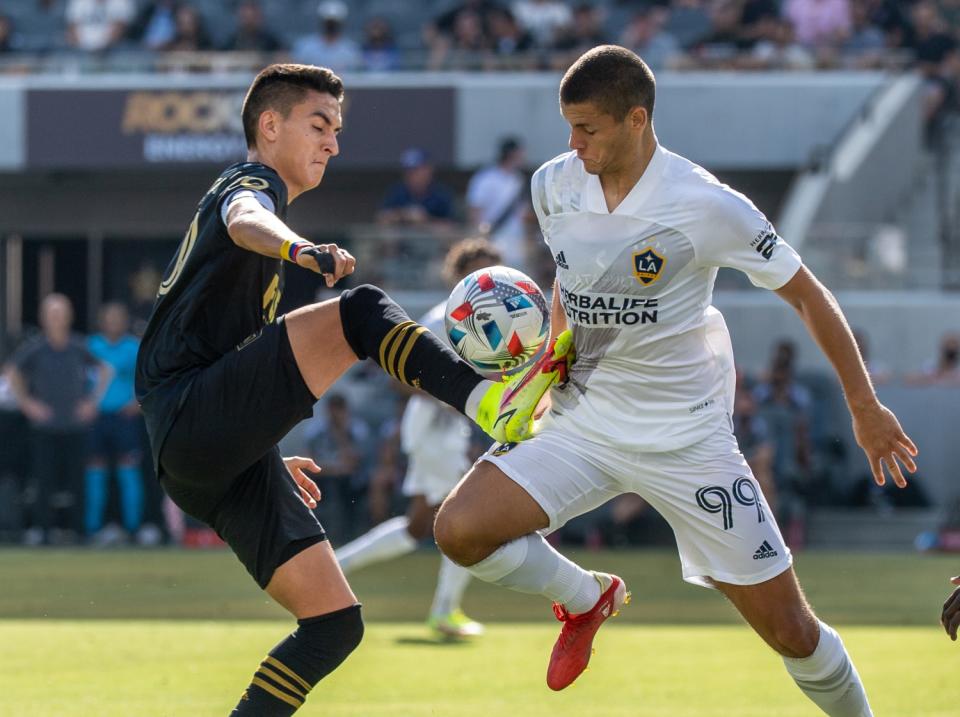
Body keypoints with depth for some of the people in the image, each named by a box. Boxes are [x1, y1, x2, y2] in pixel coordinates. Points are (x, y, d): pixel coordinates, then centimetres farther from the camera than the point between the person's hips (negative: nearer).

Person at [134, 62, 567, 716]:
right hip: (192, 415, -10)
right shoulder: (251, 184, 2)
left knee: (335, 622, 1)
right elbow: (245, 222, -27)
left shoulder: (249, 192, 32)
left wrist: (267, 456, 43)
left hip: (209, 465, 10)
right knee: (361, 312, -25)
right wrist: (299, 249, -50)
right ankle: (490, 402, -41)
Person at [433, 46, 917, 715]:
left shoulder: (706, 205, -17)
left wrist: (865, 407, -1)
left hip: (686, 435, -4)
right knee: (459, 528, -18)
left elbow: (809, 296, -5)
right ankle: (586, 599, 11)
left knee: (790, 630, -4)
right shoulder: (554, 186, -2)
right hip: (583, 421, 4)